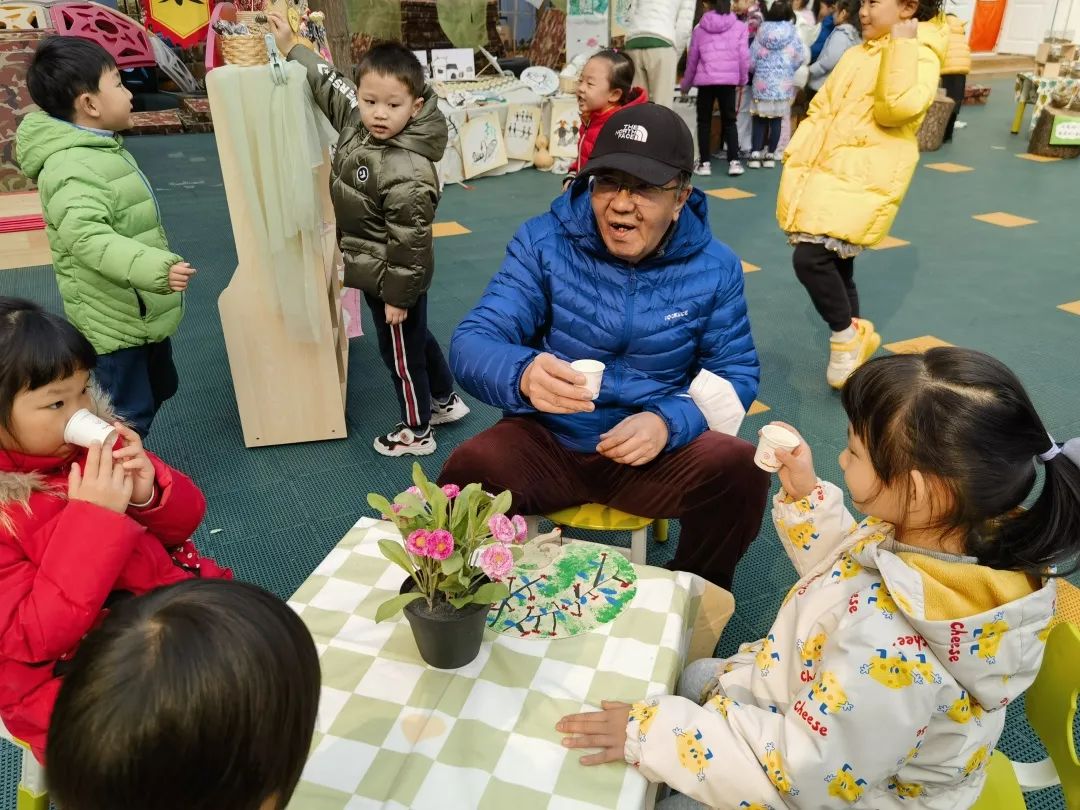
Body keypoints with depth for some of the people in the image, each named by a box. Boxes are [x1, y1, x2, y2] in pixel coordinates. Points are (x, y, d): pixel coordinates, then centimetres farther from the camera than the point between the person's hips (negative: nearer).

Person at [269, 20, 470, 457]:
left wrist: (398, 295, -19)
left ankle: (418, 432, 30)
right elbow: (329, 83, 13)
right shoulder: (356, 122, -6)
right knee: (417, 339, 25)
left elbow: (411, 242, -26)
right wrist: (291, 46, 15)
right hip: (373, 270, 9)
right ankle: (446, 400, 46)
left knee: (401, 352, 9)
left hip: (391, 279, -9)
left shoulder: (408, 174, -32)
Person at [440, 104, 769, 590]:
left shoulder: (714, 268, -2)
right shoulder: (543, 242, -7)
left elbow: (736, 374, 2)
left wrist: (667, 422, -20)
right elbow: (472, 343, -14)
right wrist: (524, 374, -40)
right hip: (547, 441, -1)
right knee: (470, 470, -31)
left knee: (740, 470, -26)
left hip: (654, 451, 2)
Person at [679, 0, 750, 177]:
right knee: (729, 120, 11)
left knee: (704, 121, 10)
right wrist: (742, 80, 16)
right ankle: (734, 162, 3)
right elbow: (744, 56, 2)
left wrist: (685, 85, 26)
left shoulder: (700, 28, 10)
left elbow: (692, 59, 15)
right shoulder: (740, 27, 7)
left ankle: (705, 163, 5)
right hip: (729, 80, 0)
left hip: (705, 80, 0)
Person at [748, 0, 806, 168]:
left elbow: (751, 59, 0)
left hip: (762, 83, 0)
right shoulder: (792, 33, -4)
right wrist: (787, 70, 15)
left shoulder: (762, 31, -3)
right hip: (783, 85, 0)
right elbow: (800, 58, -2)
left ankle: (755, 155, 0)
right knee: (776, 120, 6)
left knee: (759, 120, 7)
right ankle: (770, 155, 5)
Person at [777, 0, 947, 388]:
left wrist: (901, 44, -17)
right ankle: (854, 339, 28)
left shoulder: (921, 56, -5)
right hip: (824, 173, 8)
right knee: (835, 264, 11)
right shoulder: (855, 55, 18)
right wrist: (795, 156, 9)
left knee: (811, 258, -19)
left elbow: (898, 107, -24)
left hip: (864, 181, -7)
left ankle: (847, 334, 3)